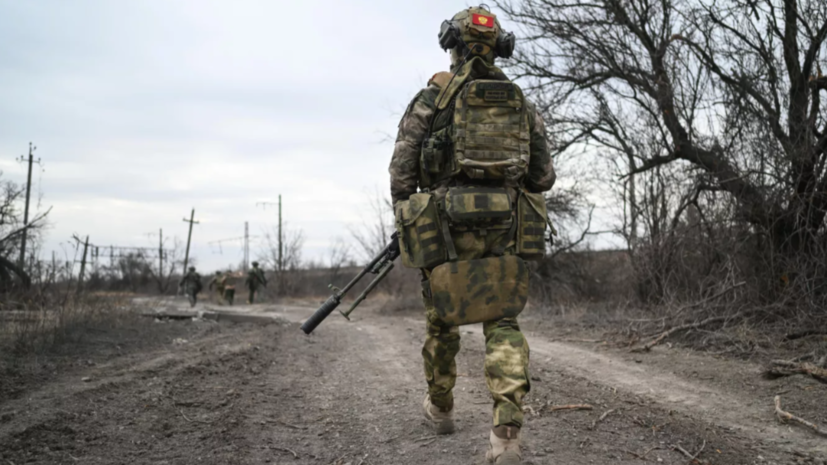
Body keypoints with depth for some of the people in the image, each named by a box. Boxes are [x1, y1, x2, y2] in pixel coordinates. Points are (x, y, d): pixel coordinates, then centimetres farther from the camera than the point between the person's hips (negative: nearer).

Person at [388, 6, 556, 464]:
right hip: (507, 227, 2)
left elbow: (402, 170, -3)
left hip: (448, 228, -2)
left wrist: (406, 221, 12)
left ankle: (441, 408, 37)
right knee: (503, 326, 4)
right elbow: (544, 176, 11)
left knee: (442, 319, 18)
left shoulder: (431, 97, 1)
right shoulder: (522, 103, 11)